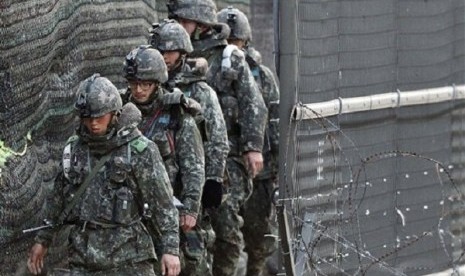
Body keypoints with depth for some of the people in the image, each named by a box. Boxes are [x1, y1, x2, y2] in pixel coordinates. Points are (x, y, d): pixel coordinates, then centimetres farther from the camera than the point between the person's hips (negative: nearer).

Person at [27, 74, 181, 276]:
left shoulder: (139, 150, -7)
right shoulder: (75, 148, 8)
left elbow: (163, 203, -8)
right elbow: (59, 198, 19)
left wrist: (171, 249, -15)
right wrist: (43, 240, 21)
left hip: (127, 255, -4)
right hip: (84, 253, 4)